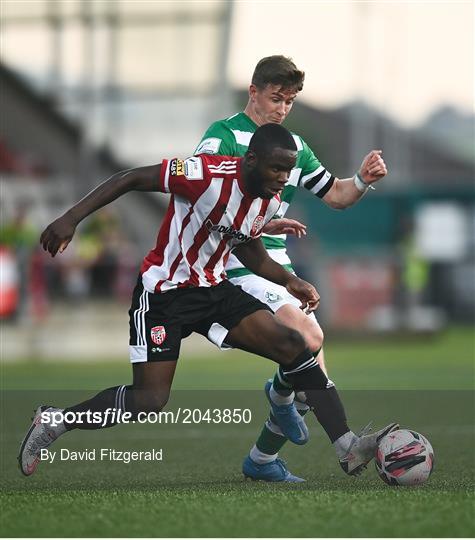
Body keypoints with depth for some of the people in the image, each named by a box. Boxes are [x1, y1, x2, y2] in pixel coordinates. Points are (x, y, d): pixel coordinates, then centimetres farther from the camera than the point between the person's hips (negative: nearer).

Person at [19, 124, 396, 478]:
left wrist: (289, 281, 7)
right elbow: (130, 179, -19)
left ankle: (350, 446, -10)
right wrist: (71, 219, -24)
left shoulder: (271, 201, -1)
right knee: (149, 402, -14)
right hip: (165, 291, -7)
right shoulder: (209, 174, -25)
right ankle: (54, 421, 8)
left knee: (293, 346, -10)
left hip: (214, 288, 7)